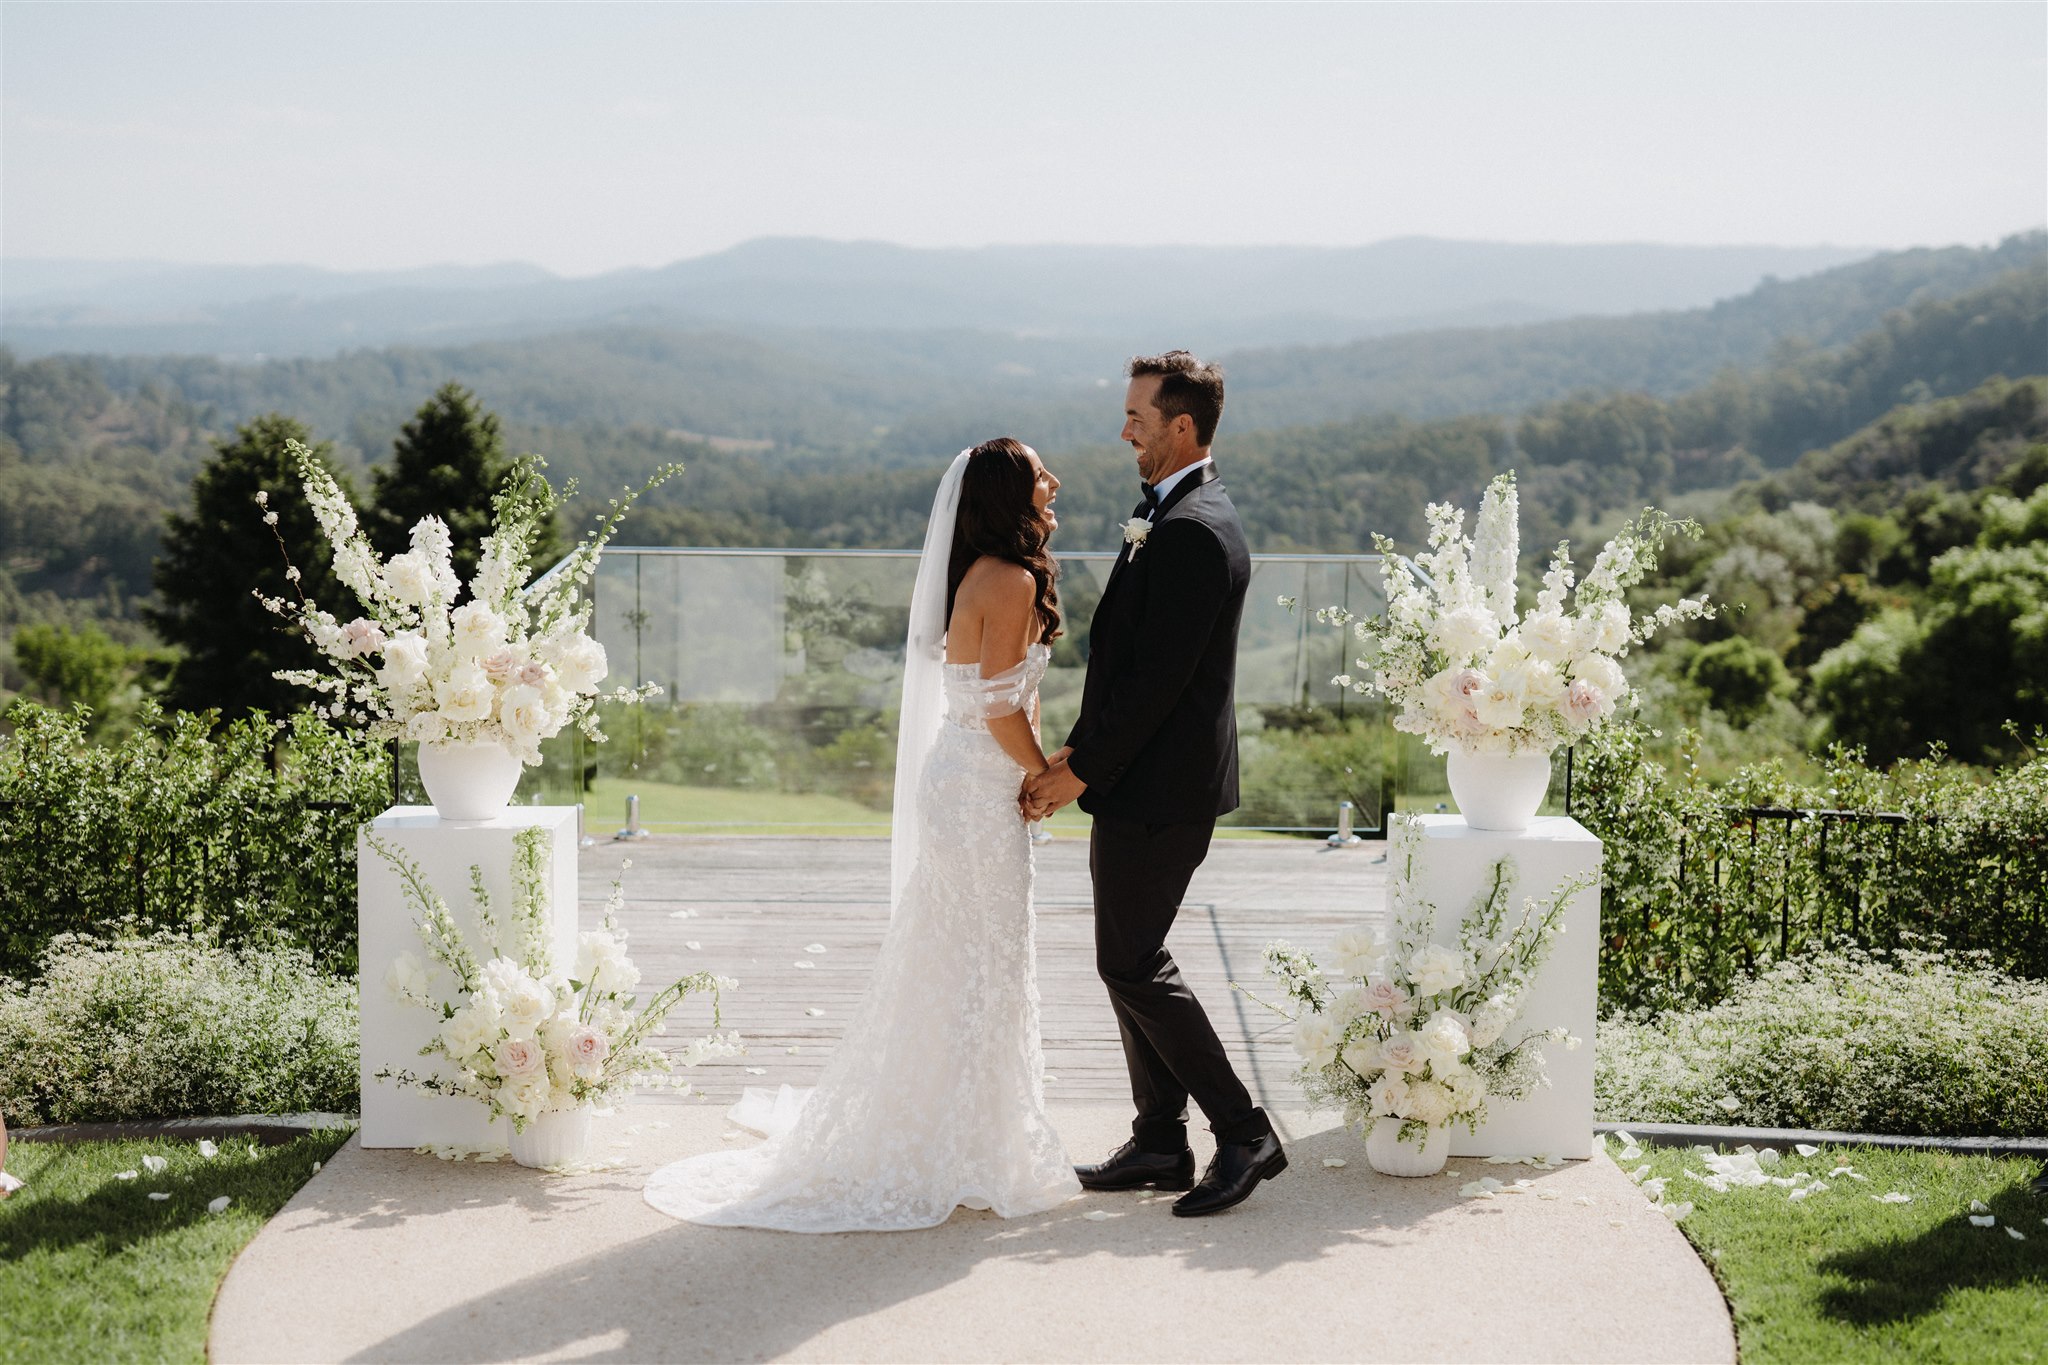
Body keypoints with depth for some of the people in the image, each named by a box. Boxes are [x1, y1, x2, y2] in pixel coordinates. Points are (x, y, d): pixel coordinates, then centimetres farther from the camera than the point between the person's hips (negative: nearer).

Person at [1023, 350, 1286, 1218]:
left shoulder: (1191, 532, -20)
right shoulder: (1178, 517, 13)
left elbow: (1157, 678, -23)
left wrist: (1078, 772, -16)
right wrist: (1080, 754, 10)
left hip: (1158, 789, -10)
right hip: (1143, 781, 10)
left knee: (1133, 966, -4)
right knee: (1129, 962, 14)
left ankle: (1244, 1134, 3)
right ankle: (1159, 1145, 22)